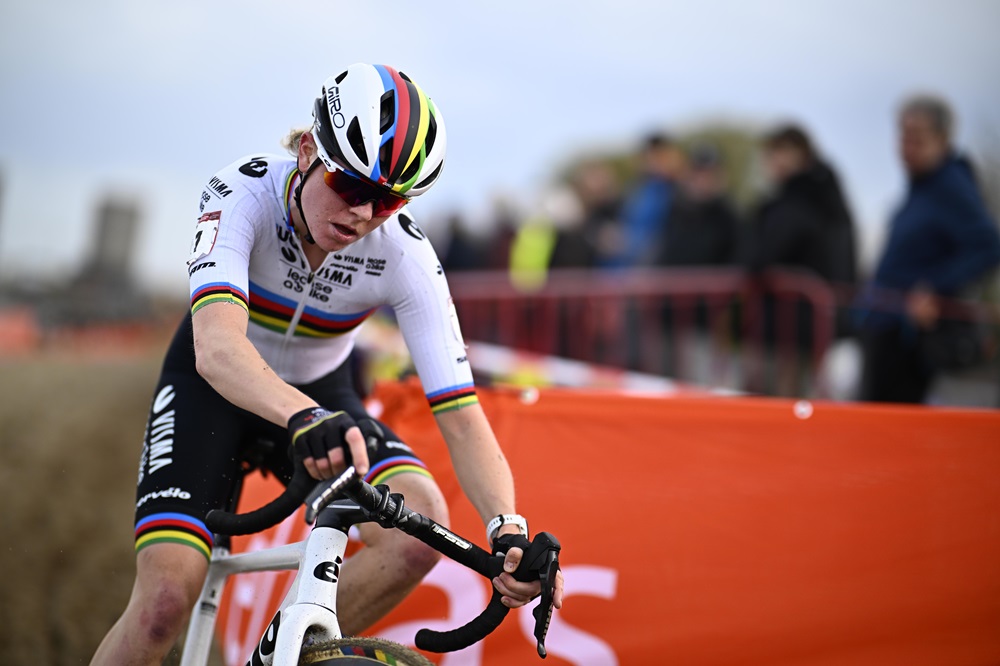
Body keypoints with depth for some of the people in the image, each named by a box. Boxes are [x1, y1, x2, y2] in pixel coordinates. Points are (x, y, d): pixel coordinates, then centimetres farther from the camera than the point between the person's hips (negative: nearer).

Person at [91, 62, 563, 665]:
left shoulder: (407, 258, -24)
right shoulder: (246, 192, -30)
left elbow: (461, 417, -26)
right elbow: (216, 347, -46)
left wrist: (507, 526, -45)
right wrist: (302, 417, -67)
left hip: (321, 391, 2)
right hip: (215, 387, -2)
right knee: (167, 599, -23)